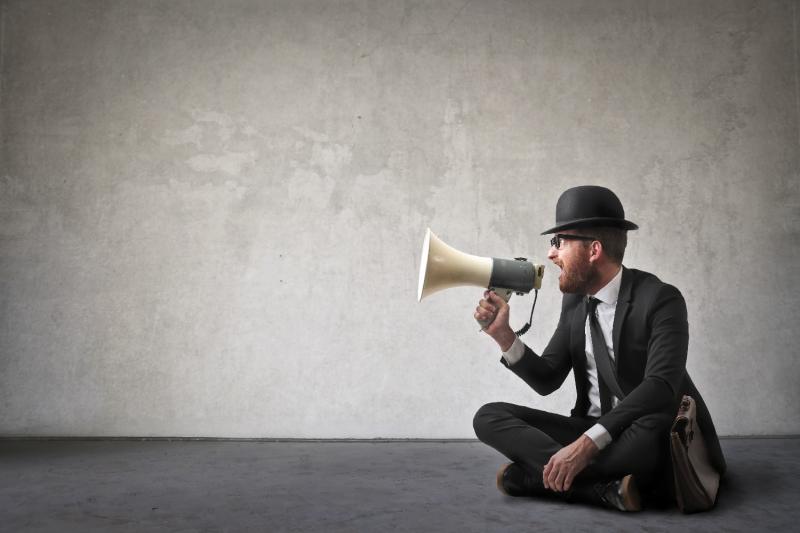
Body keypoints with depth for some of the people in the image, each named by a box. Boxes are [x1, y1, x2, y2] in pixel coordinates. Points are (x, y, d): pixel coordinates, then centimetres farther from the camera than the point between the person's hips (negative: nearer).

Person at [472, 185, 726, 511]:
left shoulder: (660, 299, -14)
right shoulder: (573, 301, 6)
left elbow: (660, 387, -28)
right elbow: (547, 381, 6)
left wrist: (587, 443, -38)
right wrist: (503, 335, -10)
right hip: (590, 433, 6)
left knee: (653, 432, -41)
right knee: (489, 417, -12)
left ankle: (533, 475, -23)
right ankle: (607, 487, -28)